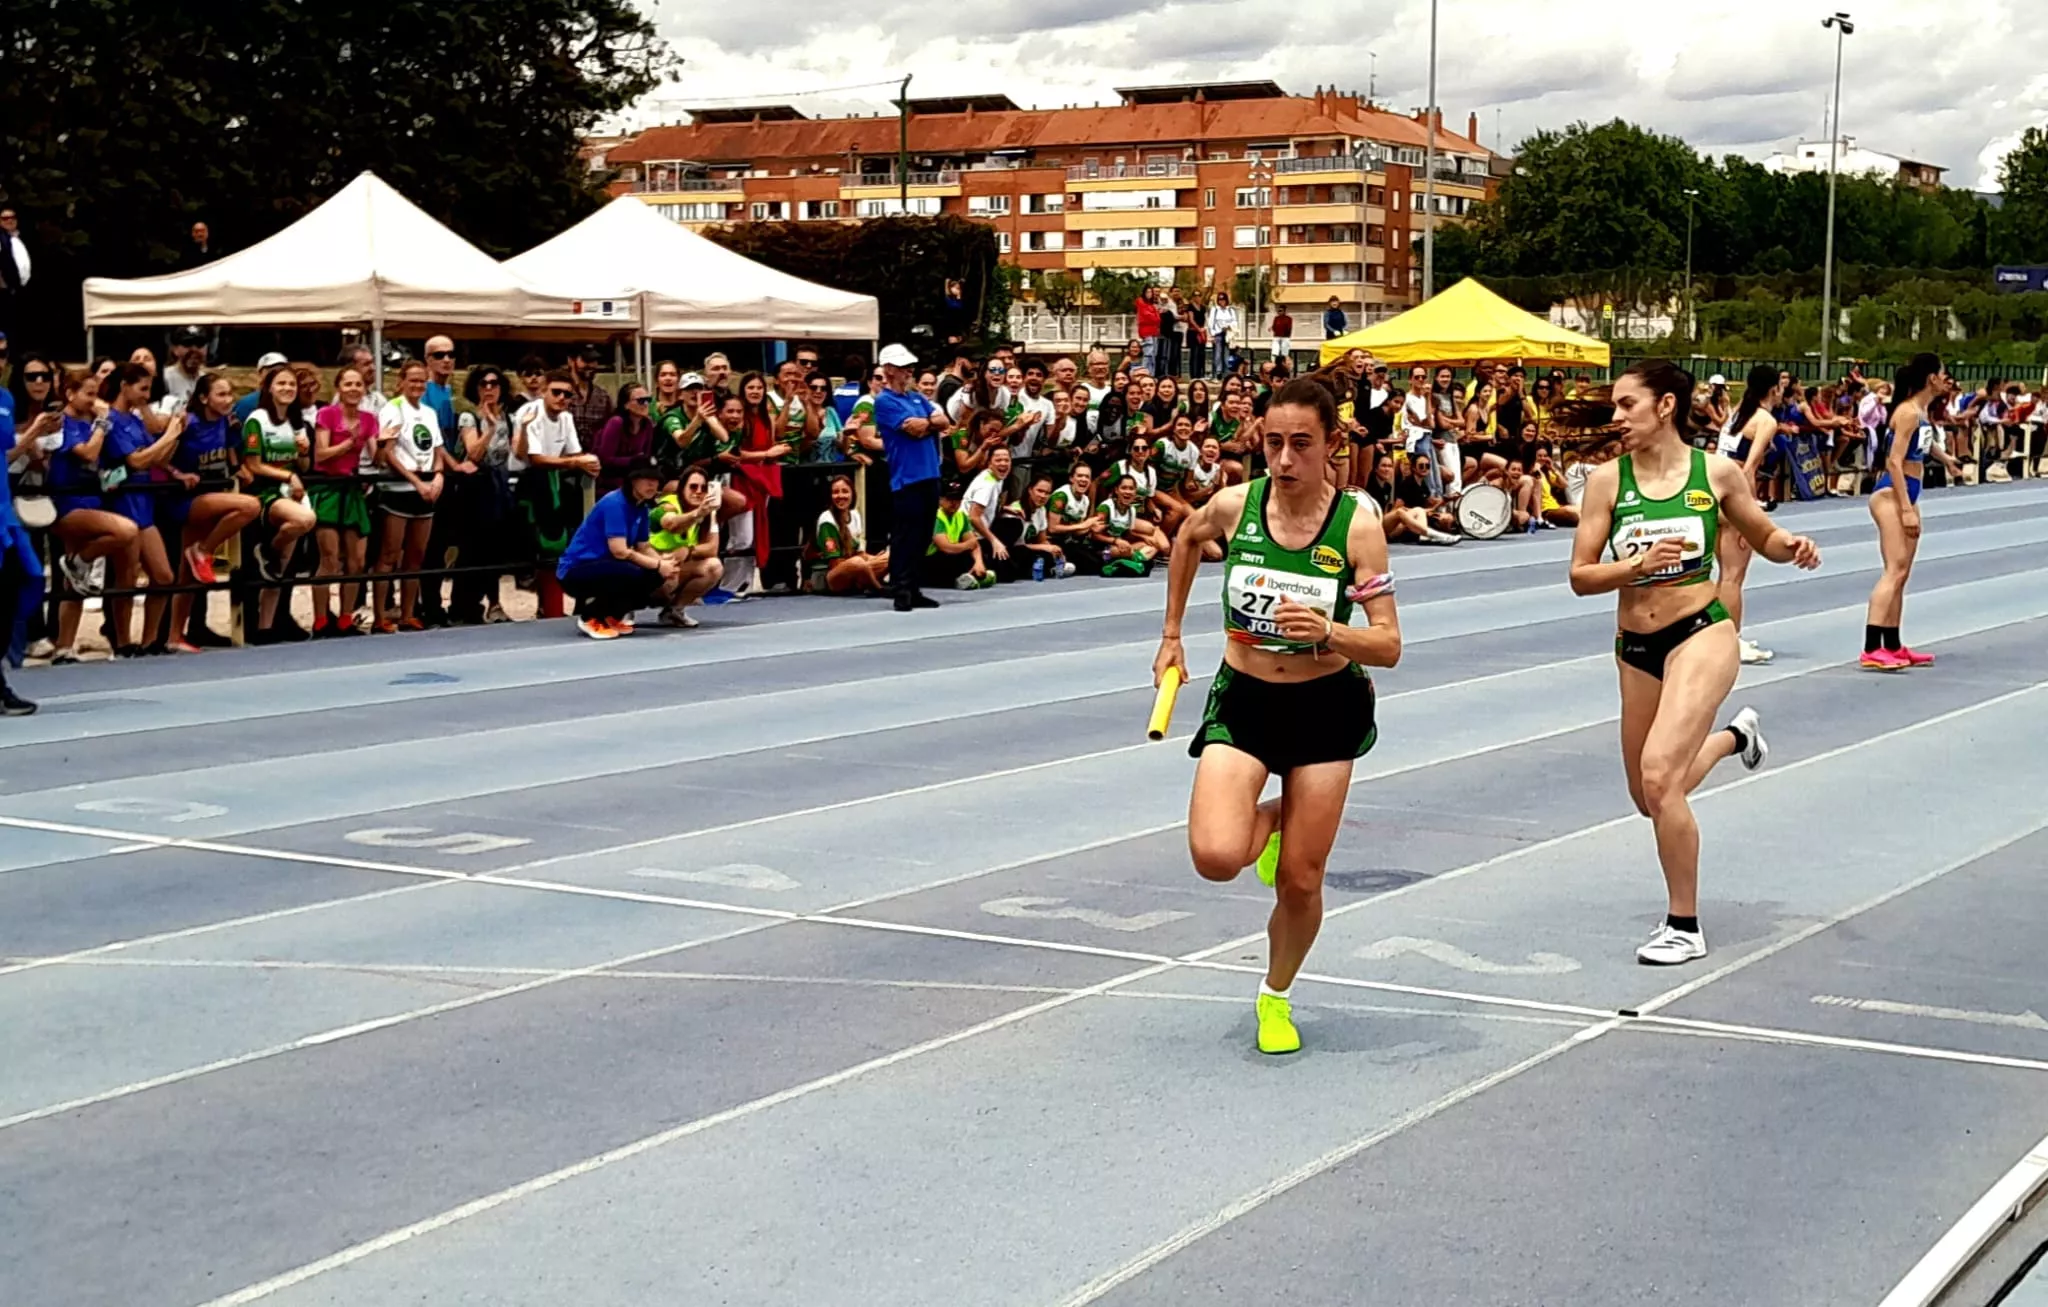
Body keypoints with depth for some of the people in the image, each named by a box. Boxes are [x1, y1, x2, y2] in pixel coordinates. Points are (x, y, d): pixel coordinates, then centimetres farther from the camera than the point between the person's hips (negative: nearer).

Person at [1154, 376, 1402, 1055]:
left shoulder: (1357, 525, -15)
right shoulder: (1234, 505, -10)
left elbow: (1388, 647, -15)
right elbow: (1186, 538, 15)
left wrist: (1328, 631, -34)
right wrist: (1171, 634, 18)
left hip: (1326, 706, -1)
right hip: (1242, 699, 1)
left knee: (1300, 882, 2)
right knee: (1216, 858, -21)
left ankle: (1277, 996, 33)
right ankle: (1267, 823, 18)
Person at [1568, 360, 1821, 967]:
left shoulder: (1717, 473, -3)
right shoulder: (1607, 479, -3)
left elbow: (1764, 537, 13)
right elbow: (1581, 576, -4)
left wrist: (1793, 547, -9)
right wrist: (1638, 564, -21)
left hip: (1701, 634, -4)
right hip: (1635, 646, 4)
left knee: (1659, 776, -22)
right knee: (1650, 798, 16)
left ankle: (1685, 927, -6)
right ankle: (1735, 736, 48)